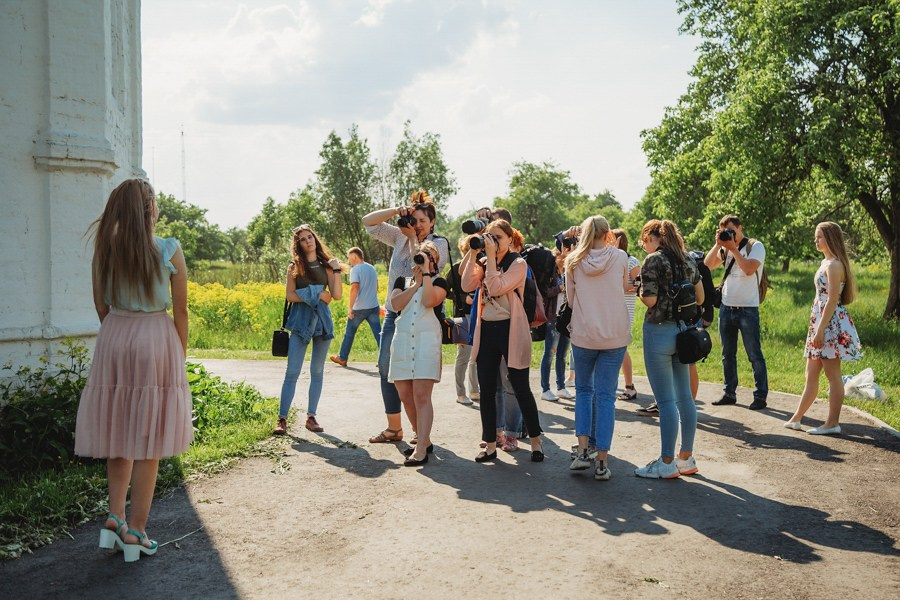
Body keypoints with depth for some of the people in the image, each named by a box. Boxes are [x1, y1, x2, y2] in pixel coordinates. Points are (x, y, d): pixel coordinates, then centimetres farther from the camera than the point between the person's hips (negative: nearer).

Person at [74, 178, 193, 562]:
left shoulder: (104, 251, 2)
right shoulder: (169, 251, -8)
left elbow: (102, 308, 8)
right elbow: (181, 312, -4)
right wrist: (180, 356, 7)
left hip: (113, 341, 4)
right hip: (157, 342, -4)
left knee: (118, 434, 17)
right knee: (148, 441, 3)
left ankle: (115, 519, 15)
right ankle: (135, 533, 11)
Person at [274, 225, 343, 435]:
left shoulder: (326, 265, 7)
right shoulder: (294, 267, 4)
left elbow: (337, 295, -1)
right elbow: (290, 295, -3)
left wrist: (336, 270, -6)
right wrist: (316, 295, -8)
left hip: (322, 320, 2)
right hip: (301, 321, -2)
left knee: (317, 371, 6)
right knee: (292, 372, -6)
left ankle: (311, 416, 13)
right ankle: (282, 418, -3)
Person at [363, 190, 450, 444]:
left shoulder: (439, 244, -2)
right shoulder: (400, 237, 11)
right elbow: (369, 222, 6)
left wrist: (413, 237, -17)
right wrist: (397, 211, -6)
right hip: (394, 312, 6)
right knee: (386, 366, 5)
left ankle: (420, 429, 13)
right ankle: (393, 428, 16)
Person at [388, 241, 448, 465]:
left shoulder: (439, 282, 8)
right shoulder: (402, 281, 18)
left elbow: (429, 301, -14)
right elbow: (396, 304, -2)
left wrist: (426, 273, -7)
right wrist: (416, 282, 0)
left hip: (427, 342, -5)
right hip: (402, 342, 5)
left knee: (421, 396, -13)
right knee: (406, 396, 6)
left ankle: (421, 450, -14)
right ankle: (423, 439, 22)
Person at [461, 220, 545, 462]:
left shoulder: (518, 263, -5)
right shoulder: (484, 263, 11)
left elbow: (497, 287, -20)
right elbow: (467, 285, -6)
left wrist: (492, 257, -16)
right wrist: (473, 254, -6)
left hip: (511, 330, -5)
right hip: (486, 330, 5)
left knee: (520, 388, 1)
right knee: (486, 390, 6)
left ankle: (536, 441, 16)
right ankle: (490, 445, 15)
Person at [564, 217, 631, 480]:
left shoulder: (573, 261, 1)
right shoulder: (620, 257, -1)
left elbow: (570, 299, 7)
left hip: (583, 334, 1)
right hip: (615, 335, 0)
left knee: (583, 390, 18)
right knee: (606, 395, 4)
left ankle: (584, 449, 5)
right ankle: (601, 461, 4)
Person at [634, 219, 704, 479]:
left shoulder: (653, 261, -10)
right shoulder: (687, 259, 11)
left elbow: (650, 301, -15)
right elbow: (700, 297, 14)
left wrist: (639, 290, 4)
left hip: (659, 330, -7)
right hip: (683, 330, 8)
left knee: (665, 400, -3)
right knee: (684, 396, 12)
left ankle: (667, 463, 4)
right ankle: (686, 458, 21)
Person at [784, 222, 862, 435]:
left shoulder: (834, 265, -14)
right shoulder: (826, 262, 15)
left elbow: (832, 300, -19)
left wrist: (821, 329, -22)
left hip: (831, 323, -10)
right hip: (821, 322, 10)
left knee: (833, 375, -2)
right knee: (811, 374, 13)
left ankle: (832, 423, 4)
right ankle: (796, 418, 20)